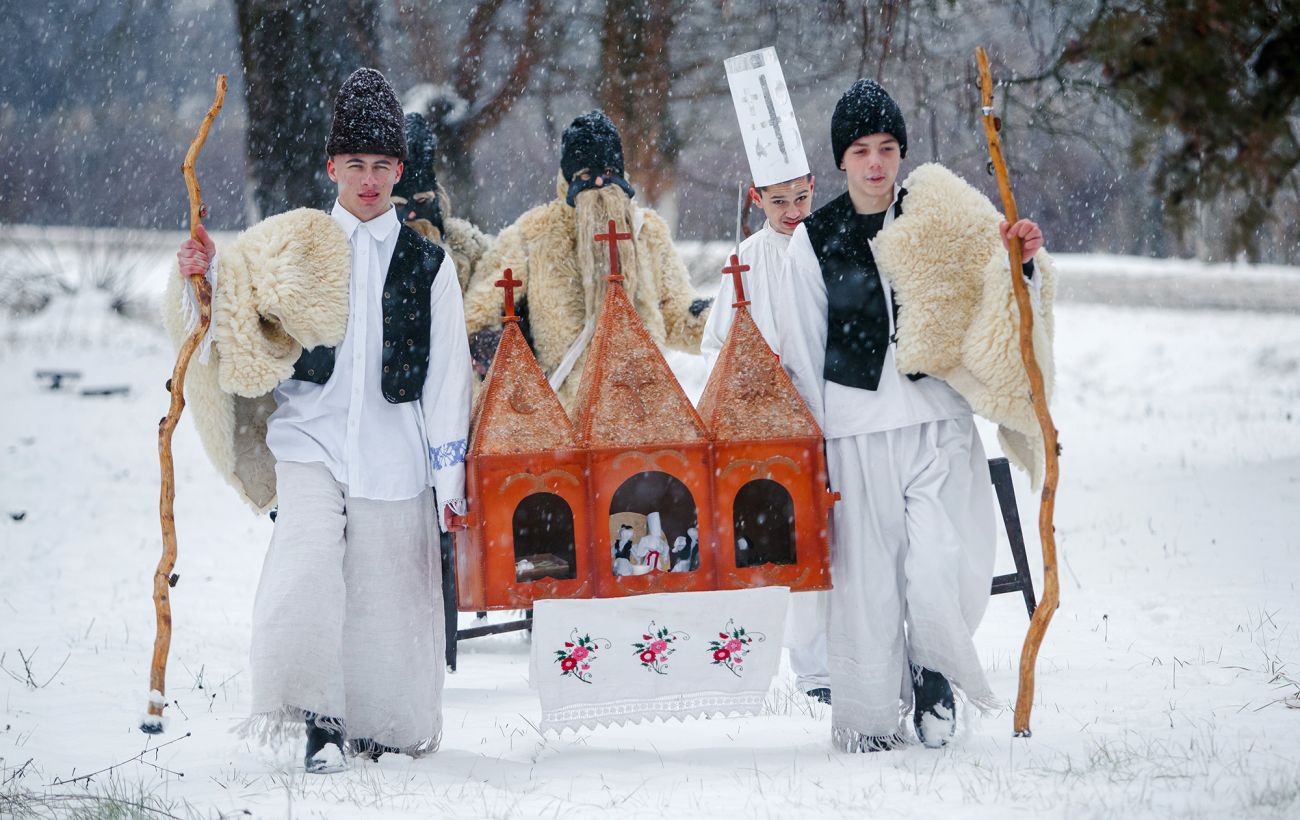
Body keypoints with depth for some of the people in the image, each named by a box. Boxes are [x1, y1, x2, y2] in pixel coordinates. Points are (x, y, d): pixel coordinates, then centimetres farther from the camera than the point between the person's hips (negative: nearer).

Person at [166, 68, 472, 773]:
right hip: (310, 442, -1)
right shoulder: (289, 248, 8)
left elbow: (447, 377, 8)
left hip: (394, 454, 1)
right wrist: (206, 276, -7)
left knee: (386, 595, 2)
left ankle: (382, 725, 20)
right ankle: (318, 719, -15)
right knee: (306, 564, -22)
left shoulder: (427, 264, 8)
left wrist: (449, 475, 3)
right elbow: (233, 326, 13)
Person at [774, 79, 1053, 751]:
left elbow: (992, 306, 10)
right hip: (857, 431, 0)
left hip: (938, 423, 0)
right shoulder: (815, 241, 5)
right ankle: (869, 718, 14)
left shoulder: (941, 218, 6)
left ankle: (934, 668, 15)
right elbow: (799, 352, 10)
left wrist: (1022, 263, -10)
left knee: (945, 568, -13)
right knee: (868, 578, 0)